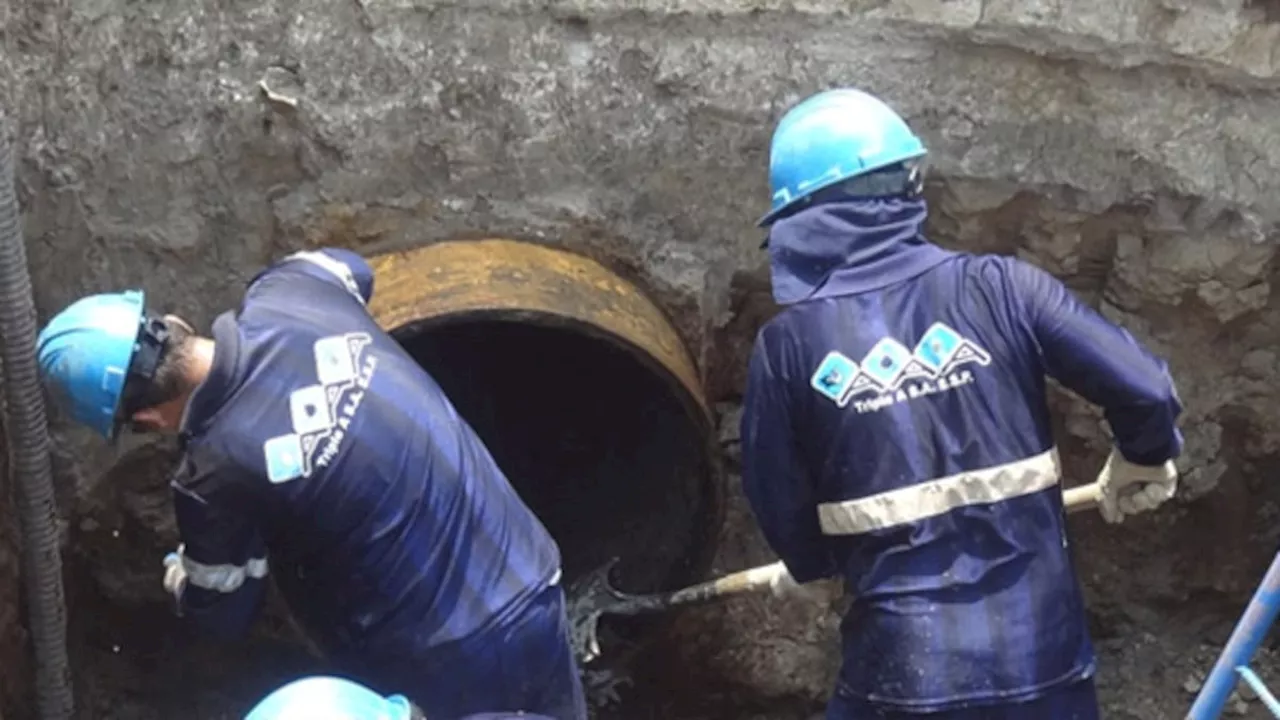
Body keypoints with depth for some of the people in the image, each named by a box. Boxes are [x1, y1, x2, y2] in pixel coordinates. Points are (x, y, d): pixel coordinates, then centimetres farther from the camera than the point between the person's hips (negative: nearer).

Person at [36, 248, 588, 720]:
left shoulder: (219, 469, -23)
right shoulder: (286, 294, -10)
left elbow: (223, 613, -2)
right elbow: (350, 269, 19)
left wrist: (180, 575, 22)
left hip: (443, 672, -5)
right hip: (531, 593, 6)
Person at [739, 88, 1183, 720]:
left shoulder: (787, 346, -8)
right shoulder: (997, 287, -8)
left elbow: (780, 509, 1)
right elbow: (1143, 388, -8)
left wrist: (816, 565, 24)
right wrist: (1141, 464, 15)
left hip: (901, 663, -1)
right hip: (1040, 647, 1)